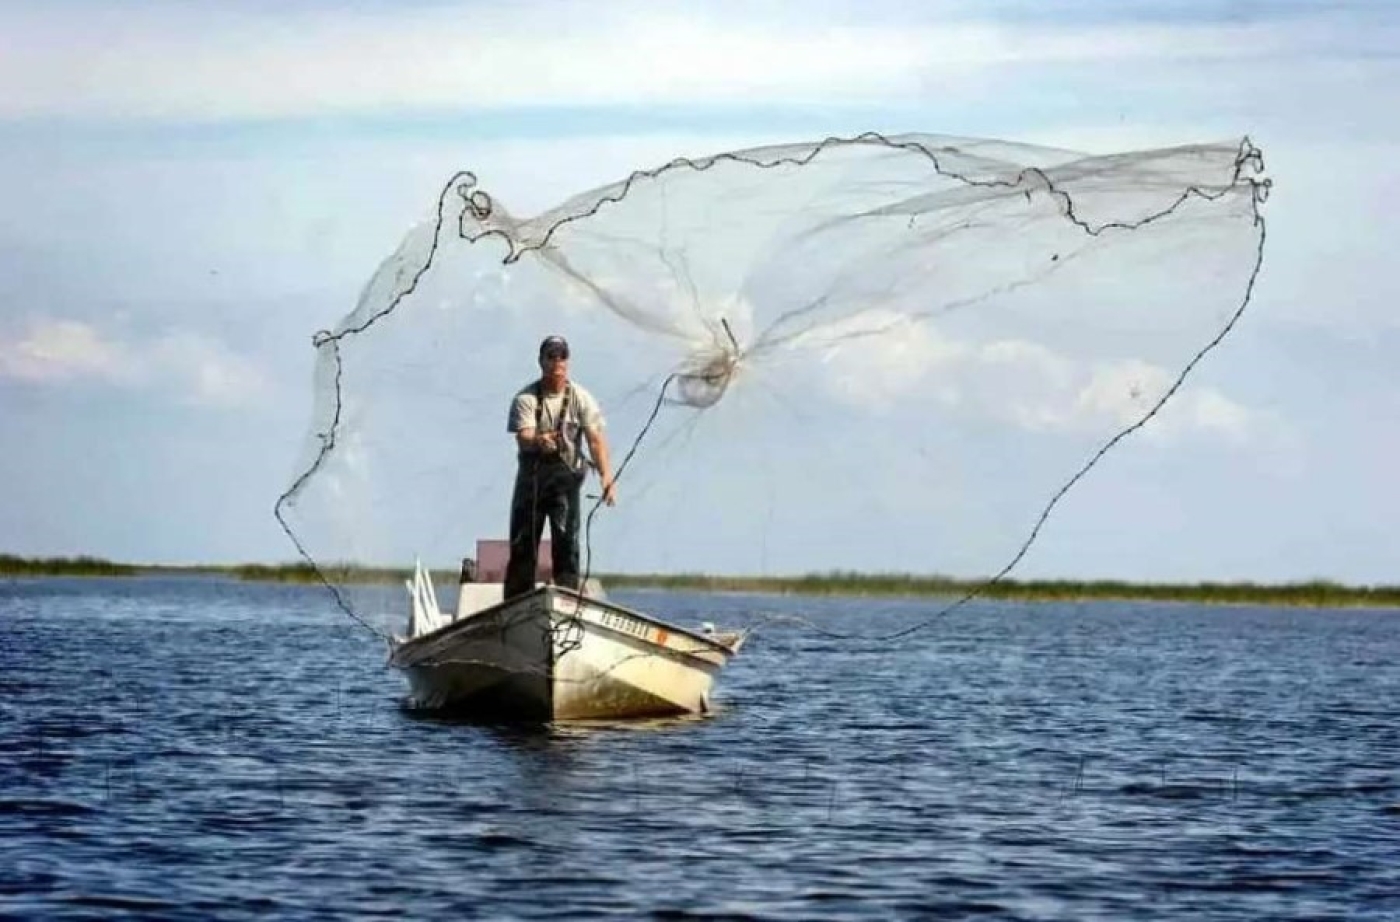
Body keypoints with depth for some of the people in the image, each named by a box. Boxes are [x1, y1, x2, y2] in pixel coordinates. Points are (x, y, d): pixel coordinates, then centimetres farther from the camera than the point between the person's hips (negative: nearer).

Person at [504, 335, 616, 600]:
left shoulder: (581, 398, -1)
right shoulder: (525, 398, -3)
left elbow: (596, 439, -10)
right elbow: (523, 438, -17)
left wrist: (606, 476, -24)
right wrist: (538, 441, -42)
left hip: (566, 476, 0)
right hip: (531, 476, 1)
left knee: (567, 542, -10)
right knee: (522, 544, 2)